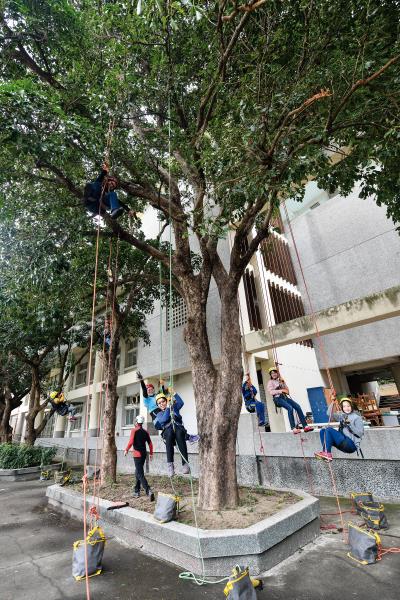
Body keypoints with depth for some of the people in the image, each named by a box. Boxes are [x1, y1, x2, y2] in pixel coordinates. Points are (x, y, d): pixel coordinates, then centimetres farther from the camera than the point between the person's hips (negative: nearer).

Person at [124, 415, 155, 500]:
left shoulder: (134, 430, -8)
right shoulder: (145, 432, 8)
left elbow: (131, 442, -18)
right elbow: (150, 443, 8)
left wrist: (126, 450, -4)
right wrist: (151, 453, 15)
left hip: (137, 454, -7)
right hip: (144, 454, 7)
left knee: (140, 474, -8)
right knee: (137, 472, 21)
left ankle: (149, 491, -22)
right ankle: (136, 491, 28)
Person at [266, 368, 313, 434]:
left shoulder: (281, 380, 22)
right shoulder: (270, 382, 6)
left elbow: (287, 390, 18)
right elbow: (271, 392, -9)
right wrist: (281, 390, -13)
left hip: (285, 397, 6)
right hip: (277, 398, -5)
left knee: (298, 407, -15)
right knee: (290, 408, -29)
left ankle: (305, 426, -15)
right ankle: (293, 428, -28)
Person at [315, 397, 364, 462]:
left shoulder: (357, 417, 0)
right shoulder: (342, 416, 17)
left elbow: (360, 433, -7)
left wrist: (350, 424, -18)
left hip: (351, 445, -7)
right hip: (343, 443, 7)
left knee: (329, 429, -21)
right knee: (323, 431, -7)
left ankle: (327, 454, -18)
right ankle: (325, 452, -19)